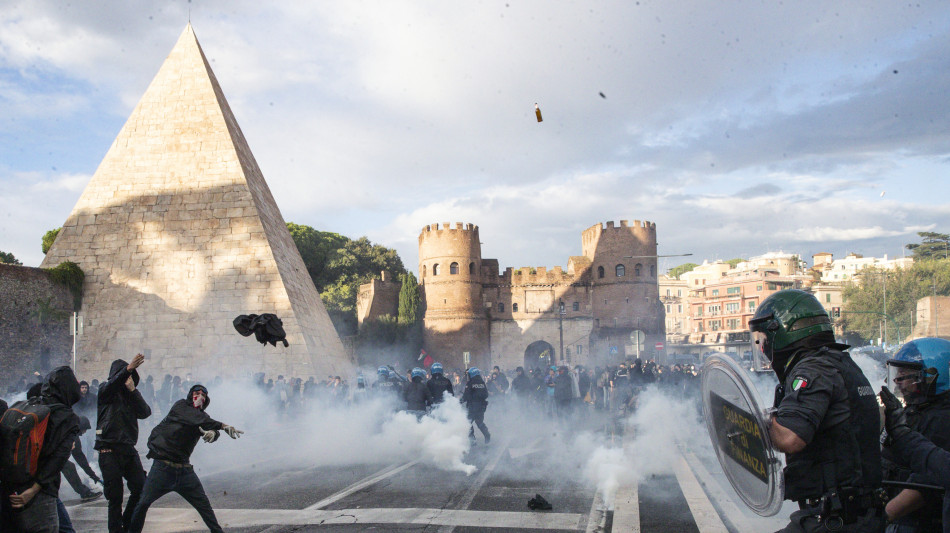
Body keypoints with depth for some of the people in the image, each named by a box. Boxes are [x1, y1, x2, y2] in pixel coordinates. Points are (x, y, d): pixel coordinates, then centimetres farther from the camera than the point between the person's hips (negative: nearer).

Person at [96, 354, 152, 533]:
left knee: (141, 489, -4)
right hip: (109, 450, -4)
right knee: (115, 497, -3)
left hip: (128, 449, 4)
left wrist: (133, 390, -7)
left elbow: (145, 412, 2)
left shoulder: (131, 395, 17)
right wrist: (128, 368, -39)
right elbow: (112, 384, -21)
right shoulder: (106, 391, 3)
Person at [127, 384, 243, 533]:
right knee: (143, 503, -11)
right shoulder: (180, 406, -3)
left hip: (185, 470, 5)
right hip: (162, 468, -5)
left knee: (204, 505, 2)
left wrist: (213, 433, -34)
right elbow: (196, 418, -22)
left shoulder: (202, 415, 11)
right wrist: (223, 426, -32)